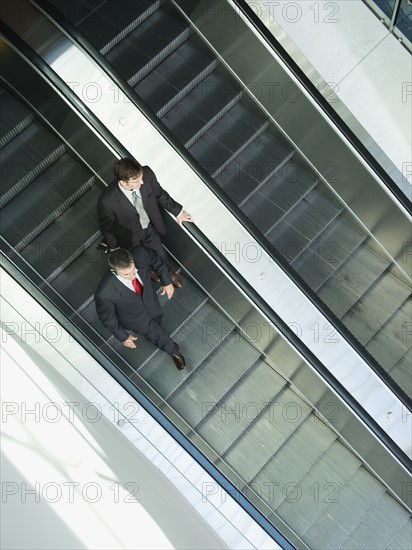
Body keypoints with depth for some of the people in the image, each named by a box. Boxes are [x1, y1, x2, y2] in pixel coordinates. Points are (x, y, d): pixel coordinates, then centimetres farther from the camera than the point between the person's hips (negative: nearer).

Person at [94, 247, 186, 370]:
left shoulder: (140, 254, -37)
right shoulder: (104, 293, -44)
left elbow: (154, 259, -11)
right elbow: (107, 317, -21)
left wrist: (167, 281, -3)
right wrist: (123, 337, -7)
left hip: (149, 299, 4)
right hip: (133, 317, -4)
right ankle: (173, 350, 36)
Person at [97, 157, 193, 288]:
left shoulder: (147, 174, -32)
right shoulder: (107, 201, -41)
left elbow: (159, 194, -9)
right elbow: (106, 225, -19)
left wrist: (178, 211, 3)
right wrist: (113, 246, -3)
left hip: (150, 227, 3)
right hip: (130, 236, -3)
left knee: (160, 253, 30)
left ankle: (168, 272, 64)